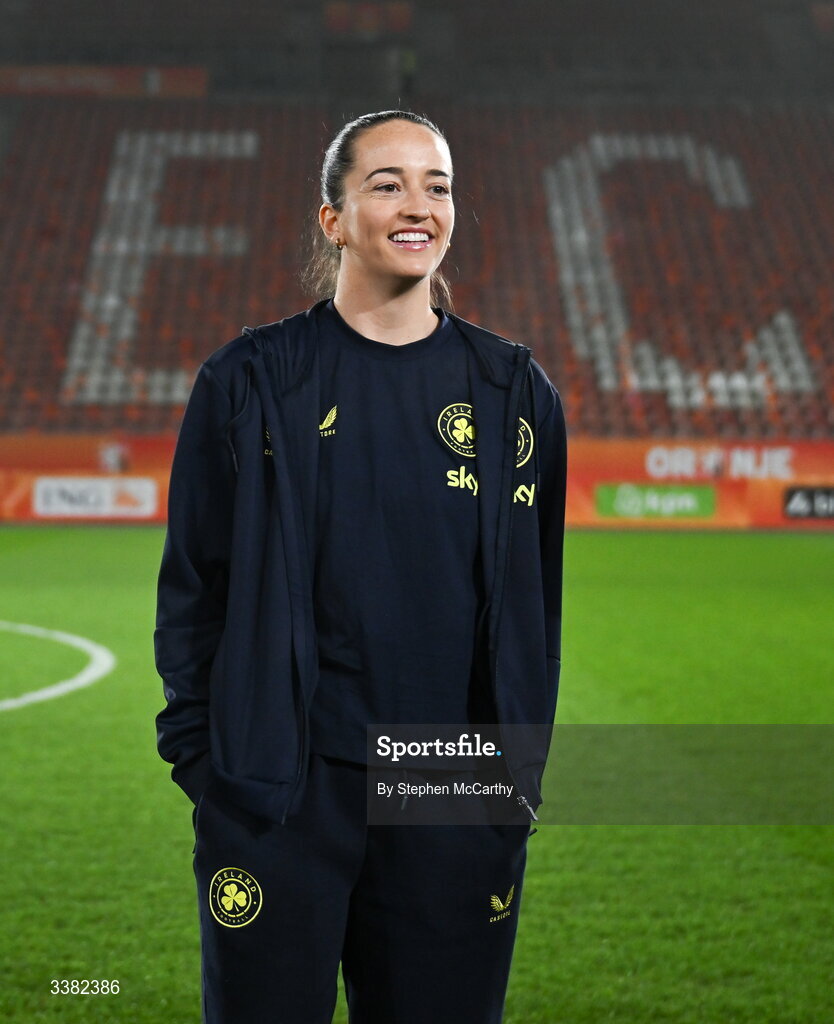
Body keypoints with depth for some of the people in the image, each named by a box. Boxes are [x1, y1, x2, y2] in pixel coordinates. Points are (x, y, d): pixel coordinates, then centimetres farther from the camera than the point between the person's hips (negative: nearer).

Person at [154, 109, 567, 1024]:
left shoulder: (513, 392, 7)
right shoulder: (252, 382, 1)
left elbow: (533, 602, 11)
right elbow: (194, 583, 3)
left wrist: (521, 777, 7)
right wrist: (203, 760, -2)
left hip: (458, 802, 2)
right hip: (278, 794, -2)